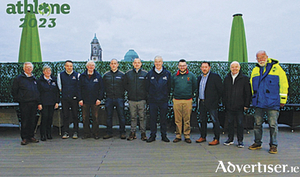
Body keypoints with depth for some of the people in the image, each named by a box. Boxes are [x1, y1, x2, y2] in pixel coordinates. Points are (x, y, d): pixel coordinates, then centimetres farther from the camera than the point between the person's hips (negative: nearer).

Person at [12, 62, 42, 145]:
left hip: (34, 103, 4)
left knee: (33, 121, 7)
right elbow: (14, 91, 3)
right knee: (25, 121, -2)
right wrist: (18, 100, -3)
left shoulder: (34, 79, 16)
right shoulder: (19, 78, 2)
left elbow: (38, 91, 17)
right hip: (24, 103, -4)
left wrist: (39, 103, 11)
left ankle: (31, 136, 17)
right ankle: (24, 138, 6)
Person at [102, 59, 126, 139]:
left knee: (121, 116, 1)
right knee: (109, 116, 7)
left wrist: (122, 93, -3)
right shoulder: (106, 75, 9)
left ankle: (122, 133, 11)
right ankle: (109, 133, 16)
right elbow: (103, 86, 14)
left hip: (119, 98, -2)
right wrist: (107, 92, 4)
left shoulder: (122, 75, 3)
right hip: (109, 98, 2)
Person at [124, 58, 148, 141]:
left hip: (142, 99, -1)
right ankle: (132, 132, 15)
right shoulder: (128, 73, 8)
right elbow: (125, 85, 15)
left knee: (142, 117, 2)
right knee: (133, 117, 7)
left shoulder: (145, 73, 3)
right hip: (132, 99, 1)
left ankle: (143, 133, 11)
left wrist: (145, 94, -1)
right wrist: (129, 91, 5)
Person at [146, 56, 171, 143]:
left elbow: (169, 87, 7)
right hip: (152, 100, 1)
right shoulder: (150, 73, 3)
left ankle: (164, 135, 19)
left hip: (164, 100, 0)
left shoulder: (167, 73, 2)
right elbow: (147, 86, 10)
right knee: (152, 118, 5)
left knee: (163, 118, 7)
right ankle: (152, 135, 17)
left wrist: (166, 95, 4)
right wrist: (151, 95, 7)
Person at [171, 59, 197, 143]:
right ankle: (178, 136, 13)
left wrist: (190, 95, 11)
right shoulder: (174, 76, 7)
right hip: (177, 101, 1)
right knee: (178, 120, 4)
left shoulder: (191, 75, 4)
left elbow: (195, 87, 11)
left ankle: (187, 136, 13)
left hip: (188, 101, -1)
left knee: (187, 120, 3)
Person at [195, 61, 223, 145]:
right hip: (201, 103, 7)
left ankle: (216, 139, 3)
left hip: (211, 103, -7)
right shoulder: (199, 78, 15)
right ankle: (203, 137, 25)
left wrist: (217, 100, -7)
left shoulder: (215, 76, -6)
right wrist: (198, 99, 12)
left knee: (215, 121, -3)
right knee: (202, 120, 13)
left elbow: (220, 90, -6)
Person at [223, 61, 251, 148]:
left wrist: (246, 105, -6)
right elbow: (224, 92, 14)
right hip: (229, 106, 3)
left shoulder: (244, 78, -1)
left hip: (239, 106, -3)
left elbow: (248, 93, -2)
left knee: (240, 123, 3)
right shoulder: (226, 78, 10)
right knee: (230, 122, 11)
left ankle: (240, 140, 14)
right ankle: (230, 139, 23)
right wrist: (224, 103, 9)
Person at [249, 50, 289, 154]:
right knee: (257, 124, 11)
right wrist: (253, 98, 16)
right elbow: (252, 85, 21)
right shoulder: (255, 70, 14)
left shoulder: (276, 68, 1)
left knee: (273, 124, 0)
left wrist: (283, 99, -3)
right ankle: (257, 143, 23)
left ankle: (273, 145, 12)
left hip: (272, 103, -4)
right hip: (258, 103, 4)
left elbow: (283, 84, -1)